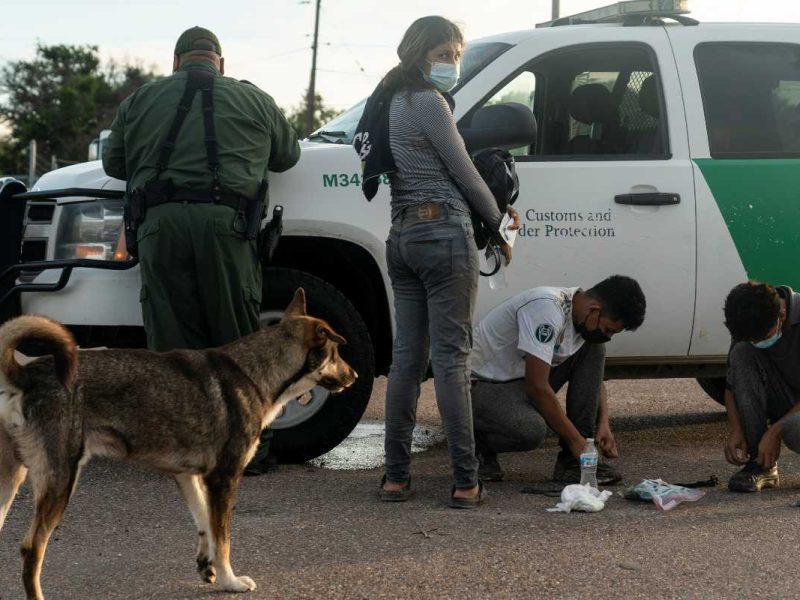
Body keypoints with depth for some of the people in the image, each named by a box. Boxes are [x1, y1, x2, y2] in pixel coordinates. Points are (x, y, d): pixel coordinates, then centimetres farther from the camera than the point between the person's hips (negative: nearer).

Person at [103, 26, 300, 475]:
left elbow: (114, 163, 25)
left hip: (161, 223, 1)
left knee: (172, 341, 4)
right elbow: (288, 155, 27)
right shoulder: (253, 99, 16)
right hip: (224, 220, -1)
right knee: (236, 341, 5)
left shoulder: (141, 100, 19)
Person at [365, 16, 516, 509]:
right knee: (451, 358, -7)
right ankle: (466, 482, -5)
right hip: (444, 234, -9)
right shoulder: (429, 101, -10)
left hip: (402, 236, 9)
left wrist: (495, 212, 15)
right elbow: (463, 172, -7)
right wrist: (499, 226, 6)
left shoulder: (394, 101, 17)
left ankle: (396, 476, 10)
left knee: (407, 356, 9)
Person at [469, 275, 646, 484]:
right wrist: (576, 440, -24)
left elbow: (594, 375, 13)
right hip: (479, 385, -9)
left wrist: (603, 424, -4)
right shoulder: (547, 309, -29)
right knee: (531, 431, -37)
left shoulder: (587, 320, -2)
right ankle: (478, 443, -2)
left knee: (593, 349, -7)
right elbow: (537, 387, -32)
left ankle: (572, 461, -8)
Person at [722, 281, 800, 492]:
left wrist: (775, 431, -27)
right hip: (782, 403, 5)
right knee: (741, 352, -22)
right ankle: (759, 464, -20)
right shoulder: (748, 326, -8)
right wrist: (735, 430, -16)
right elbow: (732, 383, -1)